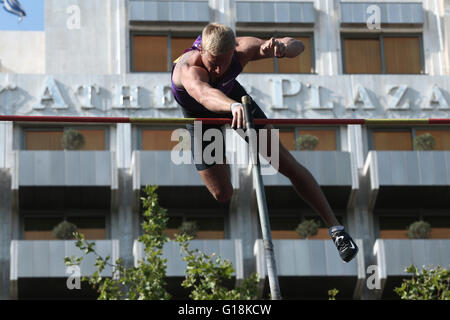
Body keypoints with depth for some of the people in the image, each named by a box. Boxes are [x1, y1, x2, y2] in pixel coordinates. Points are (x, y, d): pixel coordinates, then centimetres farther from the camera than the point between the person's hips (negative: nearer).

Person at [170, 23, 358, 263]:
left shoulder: (241, 49, -33)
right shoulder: (188, 68, -44)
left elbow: (297, 46, -30)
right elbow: (204, 94, -67)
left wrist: (282, 48, -56)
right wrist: (234, 107, -88)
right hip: (200, 116, -2)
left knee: (286, 163, -3)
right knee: (222, 195, -10)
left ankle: (335, 228, 6)